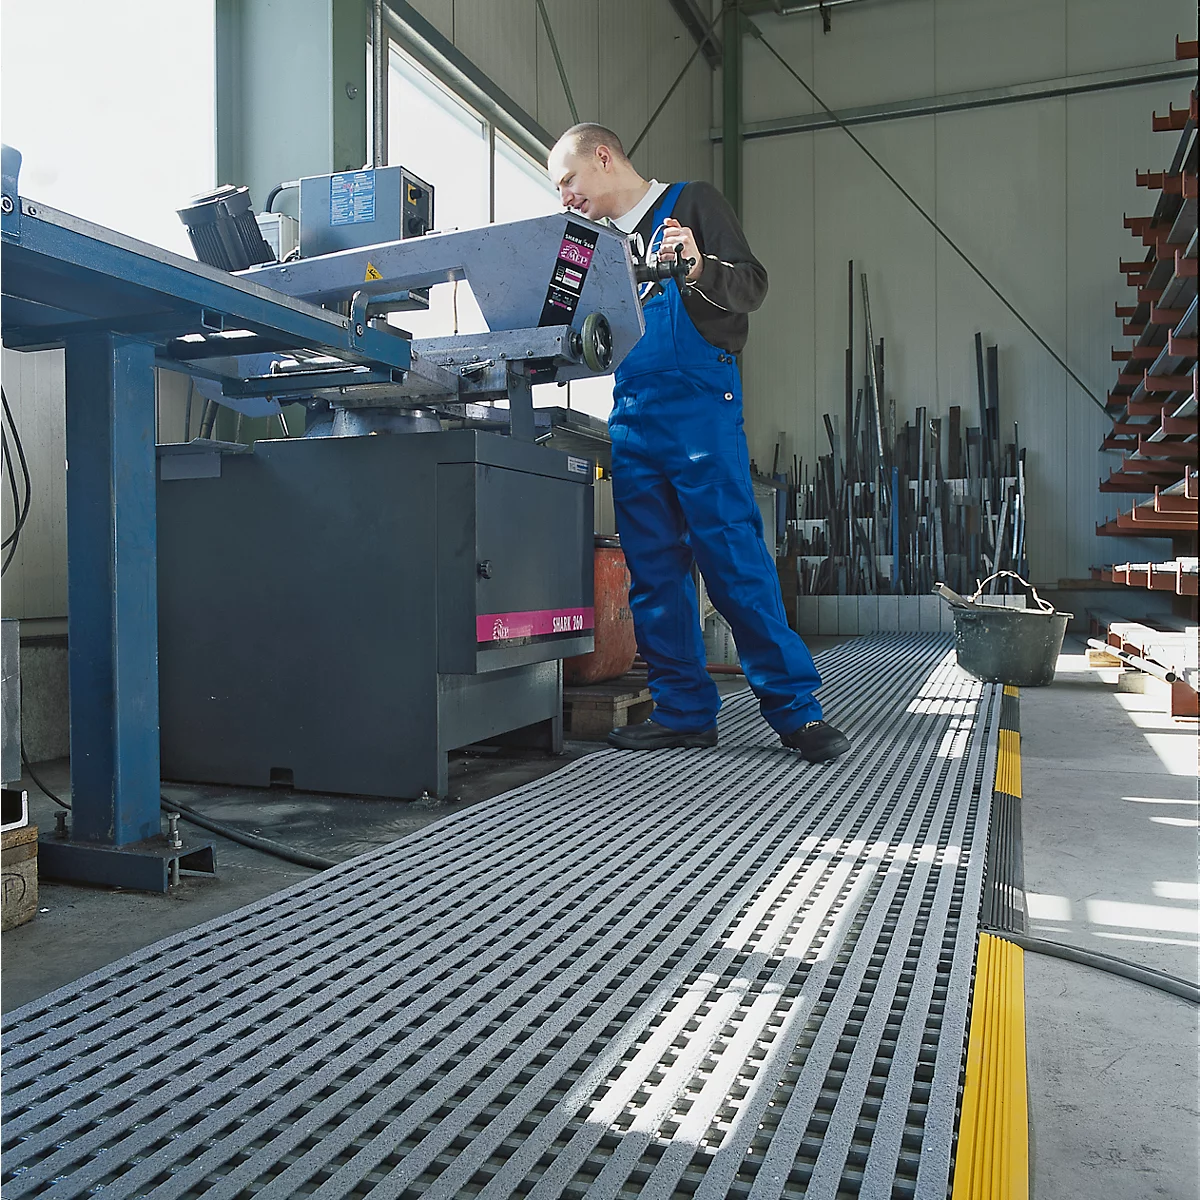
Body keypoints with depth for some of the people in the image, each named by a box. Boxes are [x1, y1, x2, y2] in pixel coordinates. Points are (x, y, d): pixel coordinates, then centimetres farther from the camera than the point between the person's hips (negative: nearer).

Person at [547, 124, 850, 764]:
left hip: (699, 405, -6)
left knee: (736, 560, -10)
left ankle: (796, 709, -3)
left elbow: (751, 286, -2)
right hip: (631, 416, 6)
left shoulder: (692, 203, 7)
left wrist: (699, 268, -20)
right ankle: (684, 711, 10)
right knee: (653, 569, 3)